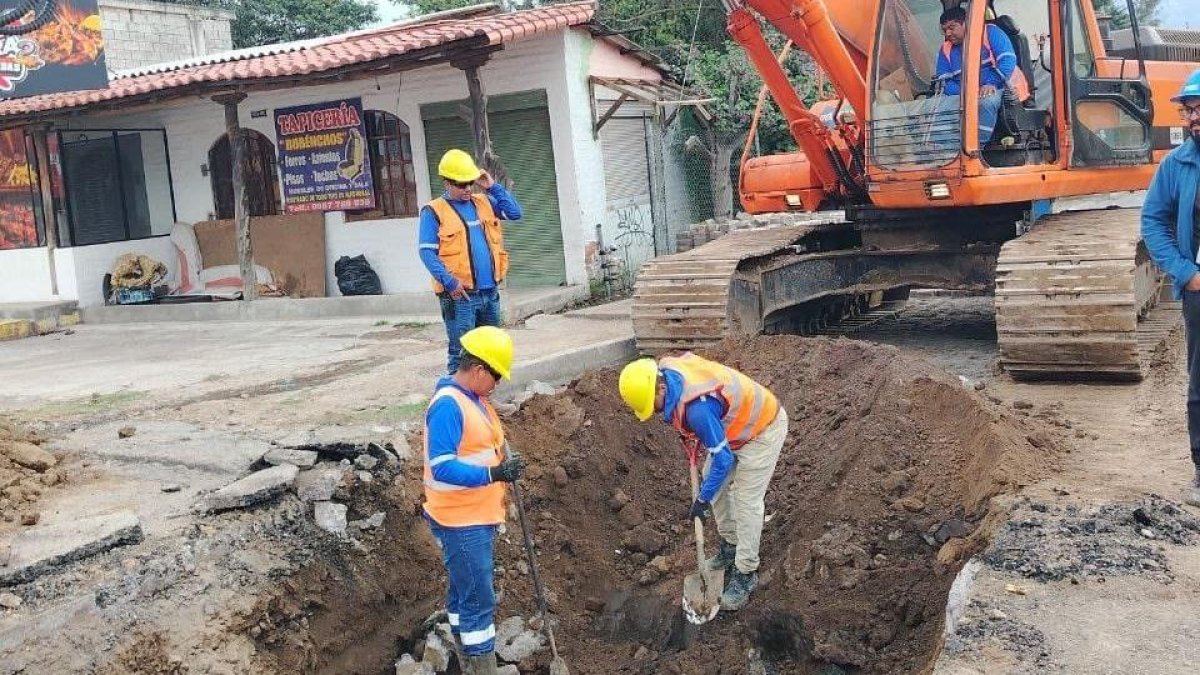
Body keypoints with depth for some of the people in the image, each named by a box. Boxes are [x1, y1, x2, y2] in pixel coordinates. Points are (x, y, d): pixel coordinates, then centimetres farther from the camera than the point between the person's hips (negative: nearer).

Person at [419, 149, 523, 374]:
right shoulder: (434, 211, -6)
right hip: (460, 295, -6)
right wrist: (450, 282, -21)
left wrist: (493, 187, -2)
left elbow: (515, 212, 3)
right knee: (460, 351, -3)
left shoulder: (484, 202, 11)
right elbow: (427, 252, -11)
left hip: (490, 291, 6)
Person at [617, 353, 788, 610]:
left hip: (763, 430, -9)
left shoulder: (697, 408, -40)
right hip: (734, 423, 9)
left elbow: (722, 458, -30)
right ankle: (731, 544, 32)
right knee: (714, 481, 15)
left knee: (746, 502, -7)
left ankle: (746, 574, 5)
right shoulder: (663, 368, -15)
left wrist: (702, 499, -17)